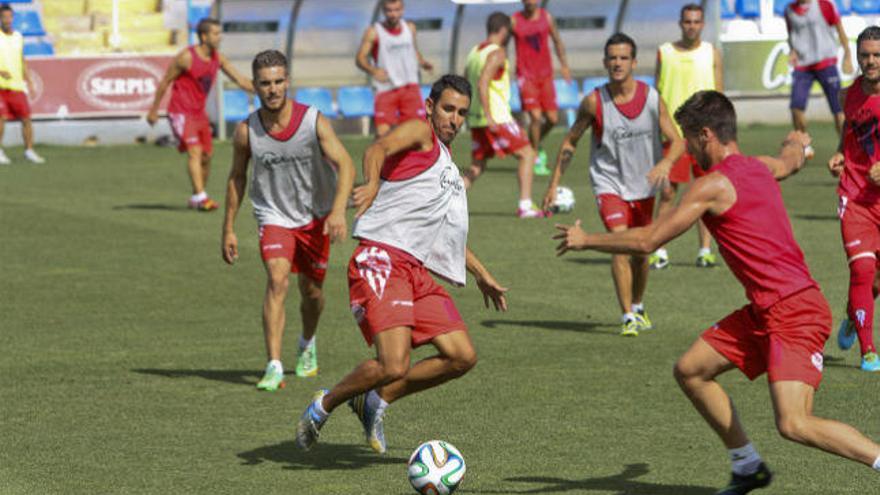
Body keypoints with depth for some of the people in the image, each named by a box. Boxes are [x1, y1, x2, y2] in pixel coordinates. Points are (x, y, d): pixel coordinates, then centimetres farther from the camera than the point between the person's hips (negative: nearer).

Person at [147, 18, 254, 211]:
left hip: (199, 113, 7)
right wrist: (153, 110, -5)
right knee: (194, 151, -20)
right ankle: (200, 197, -27)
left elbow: (240, 79, 6)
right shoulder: (187, 57, -17)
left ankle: (196, 199, 21)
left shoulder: (218, 58, 3)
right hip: (181, 112, -7)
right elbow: (165, 82, -8)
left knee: (206, 156, 7)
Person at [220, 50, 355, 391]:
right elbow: (237, 178, 3)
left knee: (312, 291, 13)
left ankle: (308, 344, 45)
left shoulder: (314, 121, -17)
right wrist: (228, 229, 5)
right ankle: (274, 367, -26)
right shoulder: (247, 131, -12)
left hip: (314, 217, 1)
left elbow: (345, 165, -22)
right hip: (273, 216, -1)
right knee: (277, 280, -22)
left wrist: (338, 210, -37)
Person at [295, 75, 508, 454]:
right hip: (381, 262, -9)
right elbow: (378, 150, -23)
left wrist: (481, 275, 45)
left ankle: (375, 401, 12)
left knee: (462, 357, -2)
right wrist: (372, 184, -44)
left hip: (418, 272, 9)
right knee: (394, 365, -22)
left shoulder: (447, 163, 28)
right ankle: (324, 405, 3)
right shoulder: (420, 132, 1)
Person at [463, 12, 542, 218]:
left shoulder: (475, 52, 15)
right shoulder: (497, 53, -11)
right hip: (497, 119, -8)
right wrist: (489, 117, -25)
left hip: (475, 118, 8)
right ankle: (525, 205, -7)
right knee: (527, 154, 0)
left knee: (477, 166, 16)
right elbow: (482, 83, -23)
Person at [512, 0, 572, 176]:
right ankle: (536, 160, -1)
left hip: (546, 74, 4)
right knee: (535, 117, -14)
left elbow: (557, 41, 14)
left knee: (552, 118, 1)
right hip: (526, 74, -4)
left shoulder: (547, 17, 3)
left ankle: (537, 143, 31)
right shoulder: (515, 21, -6)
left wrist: (564, 64, 8)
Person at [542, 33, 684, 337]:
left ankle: (638, 308, 40)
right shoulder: (594, 102, -12)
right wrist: (554, 183, -2)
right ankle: (628, 318, -17)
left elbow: (677, 142, -8)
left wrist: (665, 163, -30)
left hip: (644, 186, 3)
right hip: (609, 183, -3)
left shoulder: (652, 99, -10)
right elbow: (570, 142, 1)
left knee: (641, 250, 16)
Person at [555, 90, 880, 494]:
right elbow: (790, 162, 39)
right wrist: (796, 143, 64)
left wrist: (585, 240, 5)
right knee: (689, 370, 13)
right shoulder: (760, 168, 12)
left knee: (794, 425, -20)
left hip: (793, 314, -10)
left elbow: (647, 241, -9)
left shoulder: (713, 185, -13)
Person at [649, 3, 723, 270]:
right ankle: (659, 250, 2)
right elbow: (657, 95, 10)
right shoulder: (664, 53, 7)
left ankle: (705, 249, 7)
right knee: (667, 192, -4)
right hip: (673, 132, 0)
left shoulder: (712, 53, 7)